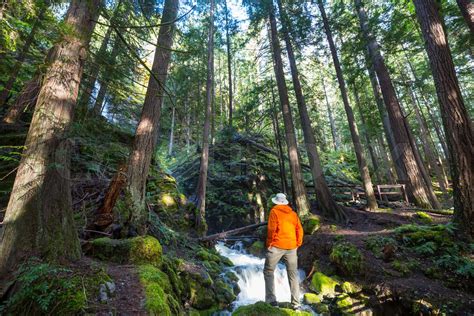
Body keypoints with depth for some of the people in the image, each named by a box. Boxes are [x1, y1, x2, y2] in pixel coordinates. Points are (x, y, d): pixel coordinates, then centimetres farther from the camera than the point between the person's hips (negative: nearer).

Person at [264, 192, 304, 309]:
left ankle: (271, 299, 3)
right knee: (293, 275, 15)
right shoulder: (293, 213, 9)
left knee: (268, 272, 8)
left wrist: (269, 244, -3)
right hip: (291, 247, 5)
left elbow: (271, 229, -11)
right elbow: (299, 230, 7)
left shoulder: (274, 211, -4)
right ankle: (296, 303, 19)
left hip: (277, 245, -4)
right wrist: (297, 244, 15)